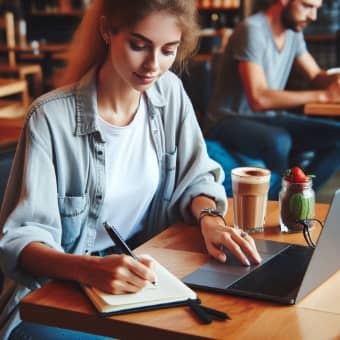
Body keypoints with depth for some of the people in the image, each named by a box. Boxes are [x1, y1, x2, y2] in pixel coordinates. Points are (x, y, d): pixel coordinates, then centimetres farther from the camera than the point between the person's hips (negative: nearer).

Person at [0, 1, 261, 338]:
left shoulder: (170, 92, -1)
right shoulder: (51, 118, -17)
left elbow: (195, 178, 7)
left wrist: (208, 218, -16)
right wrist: (90, 269, -40)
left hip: (145, 271, 5)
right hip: (61, 288, -4)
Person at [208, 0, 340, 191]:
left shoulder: (294, 32, 4)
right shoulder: (252, 30, -20)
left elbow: (317, 77, 11)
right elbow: (258, 99, -29)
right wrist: (323, 95, -32)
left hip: (269, 119, 8)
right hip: (231, 121, -8)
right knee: (279, 141, -37)